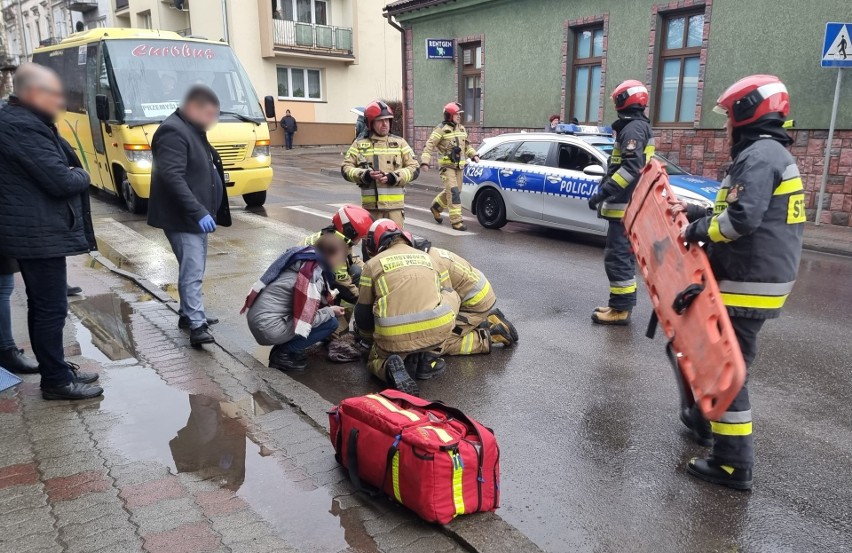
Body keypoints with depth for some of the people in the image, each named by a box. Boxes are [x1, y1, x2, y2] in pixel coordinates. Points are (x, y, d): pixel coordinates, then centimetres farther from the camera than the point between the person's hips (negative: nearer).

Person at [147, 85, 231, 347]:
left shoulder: (193, 130, 16)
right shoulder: (173, 132, -17)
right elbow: (172, 177, -27)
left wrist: (204, 211, 23)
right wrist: (198, 212, -32)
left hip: (196, 216, 10)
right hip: (182, 217, -10)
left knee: (194, 269, 15)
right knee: (192, 272, -13)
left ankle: (188, 314, 26)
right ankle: (196, 325, -12)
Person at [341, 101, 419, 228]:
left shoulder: (400, 143, 9)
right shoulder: (360, 144, 8)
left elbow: (414, 168, 5)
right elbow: (346, 168, 5)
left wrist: (393, 177, -10)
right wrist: (364, 175, -13)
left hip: (395, 204, 0)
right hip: (370, 205, 0)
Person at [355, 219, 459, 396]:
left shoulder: (373, 264, 11)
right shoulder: (426, 257, 20)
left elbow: (363, 312, 16)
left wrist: (371, 337, 37)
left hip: (394, 338, -1)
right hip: (437, 330, 1)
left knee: (376, 360, 32)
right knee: (450, 296, 31)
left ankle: (391, 368, -7)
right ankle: (428, 357, 17)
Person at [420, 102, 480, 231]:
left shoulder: (461, 128, 14)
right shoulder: (442, 129, -9)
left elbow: (467, 145, 26)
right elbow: (429, 145, -11)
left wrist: (473, 154, 10)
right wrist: (425, 161, -21)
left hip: (459, 166, 8)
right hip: (447, 166, -7)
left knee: (451, 191, 15)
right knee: (453, 192, -13)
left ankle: (436, 207, 39)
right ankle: (456, 221, -11)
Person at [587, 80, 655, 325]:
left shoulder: (633, 128, -14)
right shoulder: (639, 127, 19)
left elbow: (631, 167, -26)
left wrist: (603, 192, -28)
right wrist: (606, 191, 26)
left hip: (625, 206, -11)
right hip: (629, 205, 11)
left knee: (617, 257, -8)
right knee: (623, 256, 15)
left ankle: (620, 309, -4)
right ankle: (622, 305, 22)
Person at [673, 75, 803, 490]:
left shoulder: (758, 155, -17)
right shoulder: (773, 154, 17)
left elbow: (742, 219, -29)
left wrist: (700, 231, -13)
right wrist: (699, 213, 15)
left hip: (747, 283, -11)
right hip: (759, 278, 11)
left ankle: (733, 463, 2)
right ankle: (705, 419, 39)